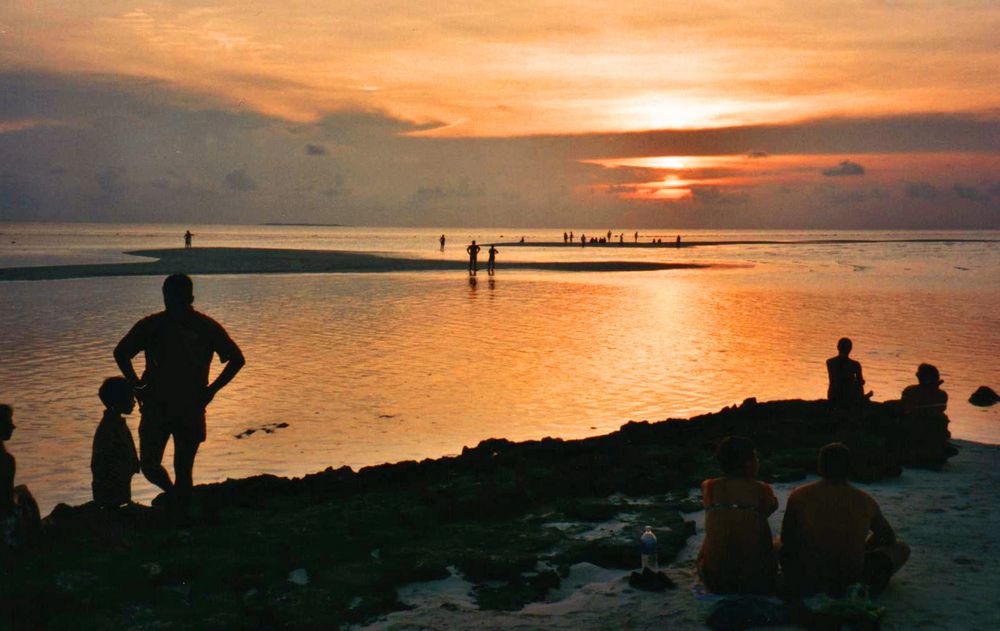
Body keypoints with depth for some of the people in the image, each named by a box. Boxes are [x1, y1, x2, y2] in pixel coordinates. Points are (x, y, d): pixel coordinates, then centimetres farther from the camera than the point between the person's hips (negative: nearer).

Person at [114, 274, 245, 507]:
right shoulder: (151, 326, -5)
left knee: (183, 472, 2)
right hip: (155, 407, 2)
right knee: (149, 466, 1)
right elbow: (121, 352, 9)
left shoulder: (206, 327, -7)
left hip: (191, 410, -1)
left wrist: (211, 390, -5)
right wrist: (137, 385, 0)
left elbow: (236, 359, 1)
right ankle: (173, 493, 31)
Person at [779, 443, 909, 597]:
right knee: (901, 548, 23)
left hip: (806, 584, -2)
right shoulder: (865, 501, -3)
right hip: (851, 579, 2)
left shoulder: (799, 496, -7)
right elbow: (889, 537, 15)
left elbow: (786, 539, 5)